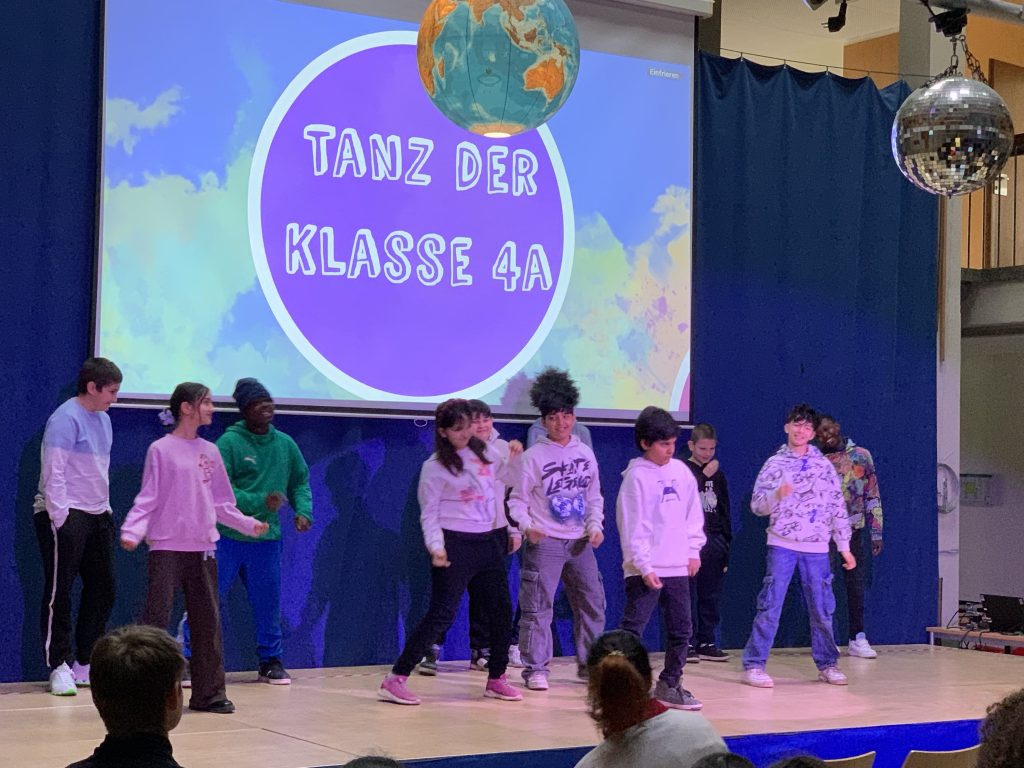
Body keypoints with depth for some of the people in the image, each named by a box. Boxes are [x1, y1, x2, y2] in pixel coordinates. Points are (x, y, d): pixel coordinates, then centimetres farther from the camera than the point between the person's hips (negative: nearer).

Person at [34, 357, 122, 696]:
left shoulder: (103, 420, 15)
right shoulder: (66, 419, -12)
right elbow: (54, 473, -15)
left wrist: (105, 510, 17)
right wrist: (61, 518, -18)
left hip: (97, 516, 9)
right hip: (65, 517, -9)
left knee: (102, 591, 9)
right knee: (59, 594, -4)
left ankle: (85, 664, 18)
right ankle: (59, 667, 1)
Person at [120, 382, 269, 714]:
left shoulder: (210, 452, 12)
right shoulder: (161, 450, -3)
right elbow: (147, 499, -6)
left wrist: (248, 524, 6)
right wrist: (132, 531, -21)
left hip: (202, 550, 5)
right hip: (166, 549, -5)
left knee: (208, 624, 7)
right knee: (156, 621, -9)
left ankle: (209, 693, 16)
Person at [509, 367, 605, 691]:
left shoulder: (585, 454, 9)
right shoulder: (533, 457, -4)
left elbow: (594, 496, 16)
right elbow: (517, 500, -3)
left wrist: (596, 525, 1)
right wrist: (527, 525, -20)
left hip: (580, 542, 5)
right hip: (544, 542, -5)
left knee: (592, 602, 9)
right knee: (538, 607, -6)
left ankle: (589, 664, 22)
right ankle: (536, 669, 1)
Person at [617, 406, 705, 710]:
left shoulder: (681, 471, 8)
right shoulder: (637, 477, -9)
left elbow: (693, 514, 15)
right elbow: (632, 526, -12)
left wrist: (693, 551, 9)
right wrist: (644, 567, -15)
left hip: (678, 567, 6)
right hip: (645, 570, -6)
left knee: (681, 630, 12)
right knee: (632, 630, -6)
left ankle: (669, 686, 24)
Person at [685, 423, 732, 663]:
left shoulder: (718, 474, 15)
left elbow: (724, 510, 18)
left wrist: (726, 542, 14)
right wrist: (704, 476, -17)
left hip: (714, 541, 5)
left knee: (711, 597, 6)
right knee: (688, 595, -4)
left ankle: (706, 643, 13)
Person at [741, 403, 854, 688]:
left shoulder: (824, 465, 9)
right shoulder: (774, 464, 4)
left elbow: (838, 508, 11)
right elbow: (757, 505, 1)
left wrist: (844, 546, 8)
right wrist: (776, 494, -19)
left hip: (816, 548, 2)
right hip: (782, 545, -2)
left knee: (821, 609, 6)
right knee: (770, 605, -6)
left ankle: (827, 664, 20)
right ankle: (754, 665, -1)